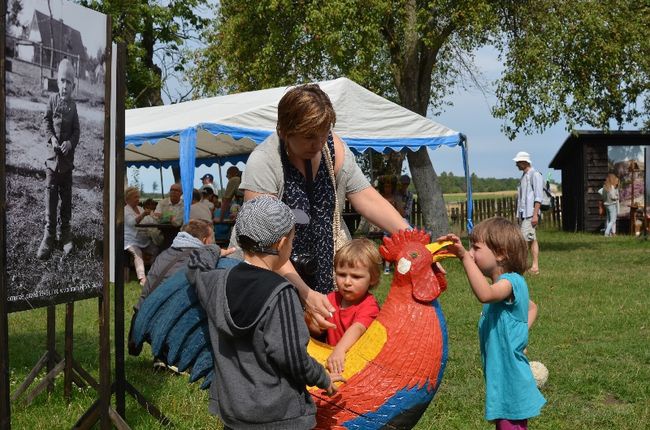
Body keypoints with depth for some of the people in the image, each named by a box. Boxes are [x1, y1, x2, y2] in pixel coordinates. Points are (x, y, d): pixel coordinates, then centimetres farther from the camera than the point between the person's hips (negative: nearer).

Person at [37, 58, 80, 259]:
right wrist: (51, 138, -16)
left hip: (67, 157, 1)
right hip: (52, 154, -1)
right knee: (51, 195, -3)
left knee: (66, 197, 8)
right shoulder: (52, 99, 1)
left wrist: (70, 143, -16)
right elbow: (46, 121, 0)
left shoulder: (73, 105, 4)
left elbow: (76, 130, 2)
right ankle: (49, 234, 2)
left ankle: (65, 233, 19)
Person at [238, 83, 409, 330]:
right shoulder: (264, 162, -22)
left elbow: (368, 200, -6)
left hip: (328, 263, 4)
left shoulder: (334, 148, -6)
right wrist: (305, 293, -34)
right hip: (275, 269, -4)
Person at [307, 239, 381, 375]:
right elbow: (318, 330, 14)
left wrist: (340, 350, -47)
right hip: (331, 356, 6)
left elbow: (357, 328, -30)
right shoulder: (332, 298, 9)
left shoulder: (369, 306, -11)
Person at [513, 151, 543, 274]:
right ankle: (535, 267, 7)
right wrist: (519, 214, 18)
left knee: (525, 239, -13)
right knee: (532, 240, 7)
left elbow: (538, 197, -14)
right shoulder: (524, 176, 19)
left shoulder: (535, 175, -8)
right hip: (523, 213, 9)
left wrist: (535, 214, -19)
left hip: (530, 214, -9)